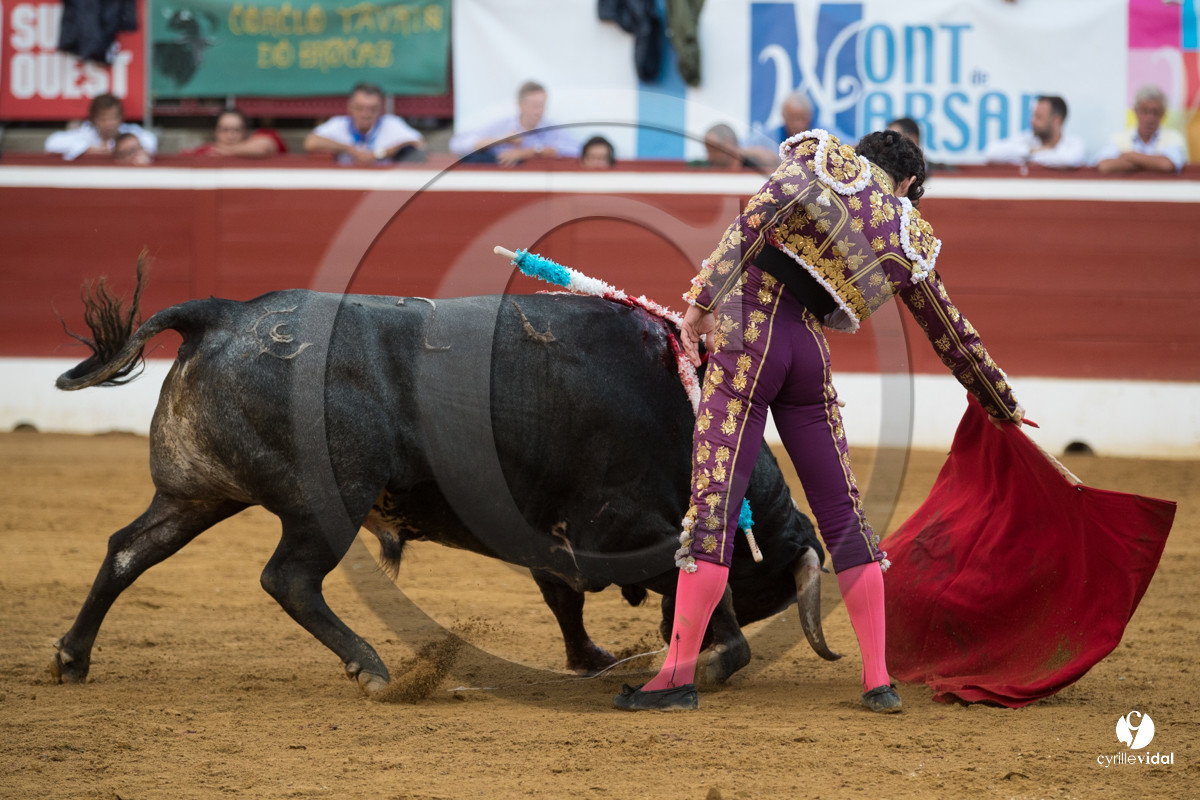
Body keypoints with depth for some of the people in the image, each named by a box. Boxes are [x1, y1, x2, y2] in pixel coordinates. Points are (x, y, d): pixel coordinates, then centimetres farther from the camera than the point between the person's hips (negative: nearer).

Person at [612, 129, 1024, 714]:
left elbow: (758, 216, -11)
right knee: (842, 514, 11)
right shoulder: (908, 238, 15)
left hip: (748, 335, -3)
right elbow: (953, 336, 24)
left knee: (714, 503, -6)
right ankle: (879, 682, 12)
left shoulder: (822, 156, 7)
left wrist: (705, 298, -16)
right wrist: (1003, 406, 37)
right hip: (810, 354, 3)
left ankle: (680, 675, -9)